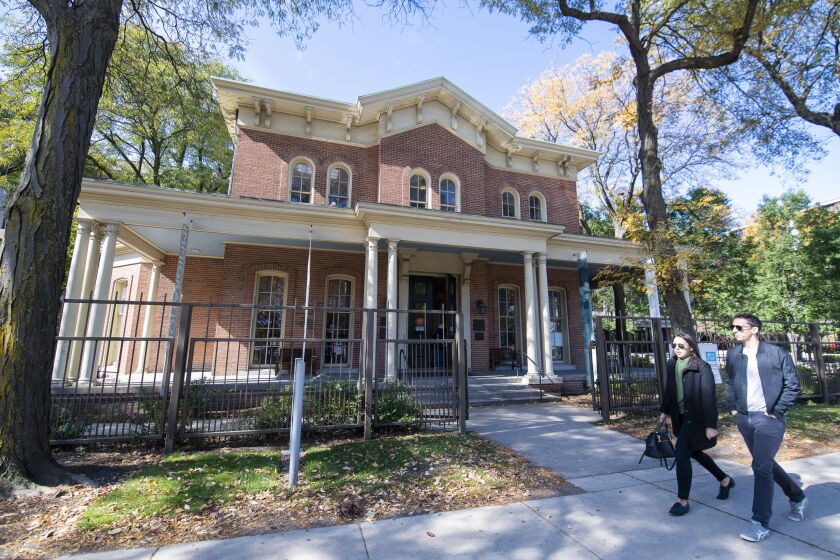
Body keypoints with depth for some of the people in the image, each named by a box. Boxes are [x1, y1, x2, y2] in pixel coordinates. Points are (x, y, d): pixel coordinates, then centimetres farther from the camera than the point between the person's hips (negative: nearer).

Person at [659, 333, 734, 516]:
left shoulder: (702, 367, -15)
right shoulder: (671, 365, 4)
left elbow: (709, 396, -18)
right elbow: (669, 390, 14)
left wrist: (711, 424, -20)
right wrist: (664, 411, 11)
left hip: (696, 418, -7)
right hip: (680, 417, 7)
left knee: (682, 454, -9)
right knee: (694, 452, 22)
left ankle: (682, 500, 5)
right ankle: (725, 480, 47)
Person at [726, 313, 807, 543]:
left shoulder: (777, 353, -8)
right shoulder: (733, 354, 4)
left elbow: (793, 384, -6)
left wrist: (777, 411, -10)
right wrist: (732, 407, 8)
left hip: (769, 418, -5)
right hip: (744, 418, 5)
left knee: (761, 467, -7)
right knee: (766, 463, 19)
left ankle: (760, 523, 4)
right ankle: (797, 497, 44)